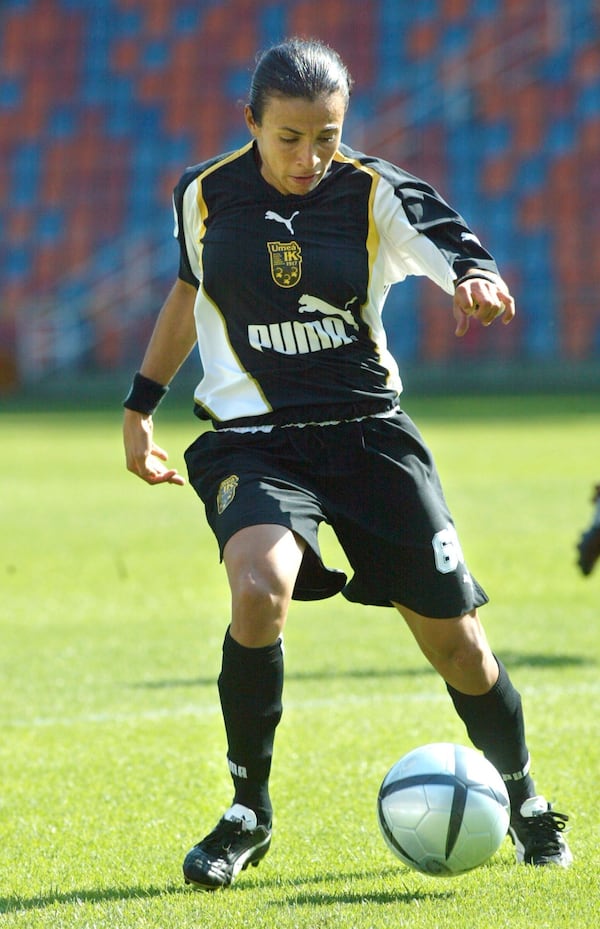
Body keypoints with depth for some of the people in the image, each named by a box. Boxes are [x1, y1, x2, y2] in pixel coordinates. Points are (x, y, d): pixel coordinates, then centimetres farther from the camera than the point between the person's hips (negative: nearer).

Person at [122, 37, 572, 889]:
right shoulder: (207, 195, -2)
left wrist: (478, 283, -42)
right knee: (259, 592, -31)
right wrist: (142, 403, 19)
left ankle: (524, 803, 30)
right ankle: (248, 813, -13)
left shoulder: (373, 194, -6)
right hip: (250, 438, -1)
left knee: (454, 639, 2)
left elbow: (463, 259, -18)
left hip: (367, 432, 1)